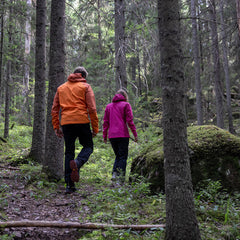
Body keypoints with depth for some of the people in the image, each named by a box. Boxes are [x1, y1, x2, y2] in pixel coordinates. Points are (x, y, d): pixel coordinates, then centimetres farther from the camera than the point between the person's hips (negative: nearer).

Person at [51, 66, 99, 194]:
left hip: (66, 123, 3)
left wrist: (56, 127, 16)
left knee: (69, 152, 10)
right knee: (88, 147, 14)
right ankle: (77, 162, -19)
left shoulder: (61, 88, 18)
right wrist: (95, 128, 0)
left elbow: (54, 109, 13)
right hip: (82, 121, -3)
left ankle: (69, 184, 6)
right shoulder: (85, 87, 6)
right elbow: (92, 108, -4)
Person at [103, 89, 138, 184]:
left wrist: (104, 136, 16)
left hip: (112, 136, 4)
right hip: (123, 135, -4)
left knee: (118, 156, 18)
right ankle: (120, 179, -4)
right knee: (123, 157, 1)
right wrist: (135, 134, -2)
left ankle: (114, 173, -2)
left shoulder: (108, 106, 15)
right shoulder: (126, 105, 2)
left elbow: (105, 122, 13)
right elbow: (129, 121, -5)